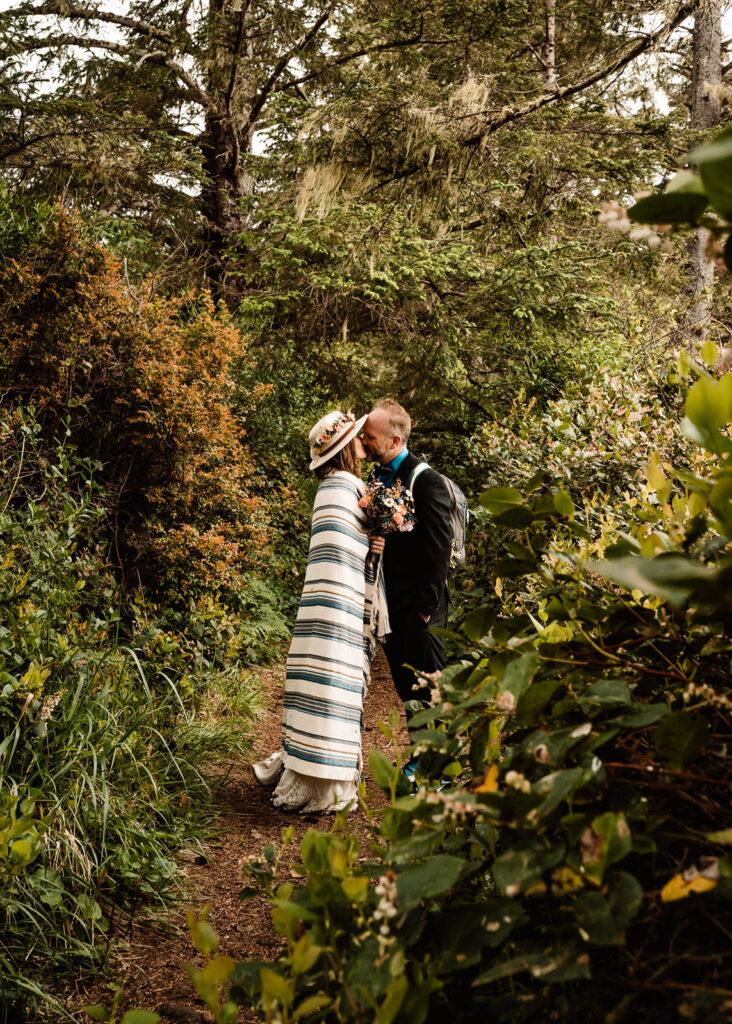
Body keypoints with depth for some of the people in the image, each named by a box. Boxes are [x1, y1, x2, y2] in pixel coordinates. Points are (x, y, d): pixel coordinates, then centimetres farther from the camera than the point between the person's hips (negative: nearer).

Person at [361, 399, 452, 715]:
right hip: (390, 606, 7)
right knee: (405, 688, 15)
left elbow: (439, 547, -16)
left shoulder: (427, 481, -14)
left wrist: (427, 605, -16)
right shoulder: (375, 478, 10)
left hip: (418, 608, -7)